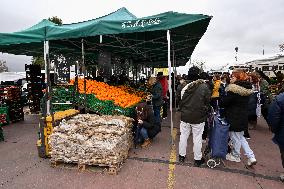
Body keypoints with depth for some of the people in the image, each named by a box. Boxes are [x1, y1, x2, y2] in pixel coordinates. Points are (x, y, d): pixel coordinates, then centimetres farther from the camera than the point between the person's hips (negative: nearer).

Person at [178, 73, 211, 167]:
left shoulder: (186, 87, -5)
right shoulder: (204, 87, -12)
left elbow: (181, 101, 2)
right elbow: (207, 102, -4)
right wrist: (204, 112, 12)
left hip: (185, 116, 3)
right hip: (198, 117, -2)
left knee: (183, 136, 14)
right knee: (197, 138, 9)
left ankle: (182, 155, 29)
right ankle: (197, 159, 23)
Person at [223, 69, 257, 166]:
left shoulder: (233, 89, -22)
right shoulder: (247, 88, 4)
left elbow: (225, 102, -19)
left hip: (234, 117, -8)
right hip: (243, 117, 8)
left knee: (235, 137, 10)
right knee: (240, 137, 22)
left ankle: (235, 156, 28)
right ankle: (251, 156, 21)